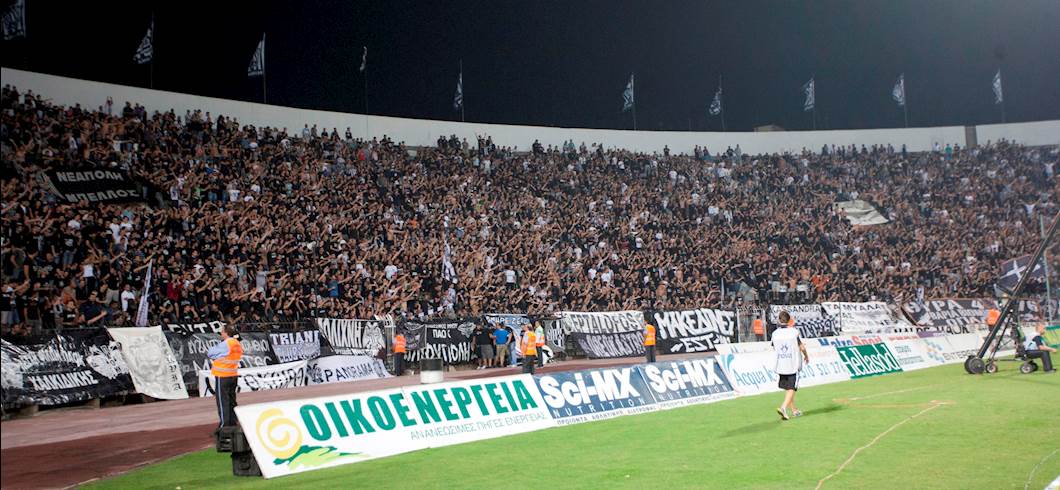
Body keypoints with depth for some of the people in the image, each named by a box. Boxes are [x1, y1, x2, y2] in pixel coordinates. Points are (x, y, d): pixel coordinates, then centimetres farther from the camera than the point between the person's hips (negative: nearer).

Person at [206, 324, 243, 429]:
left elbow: (210, 353, -10)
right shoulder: (238, 344, 7)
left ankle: (225, 425, -1)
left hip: (222, 377, -8)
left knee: (222, 401, -2)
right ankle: (233, 423, 20)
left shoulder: (225, 344, -19)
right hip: (233, 376, 8)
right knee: (231, 400, 15)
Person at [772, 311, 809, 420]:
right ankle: (783, 407, -18)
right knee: (792, 388, 1)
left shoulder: (775, 333, 0)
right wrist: (806, 356, 13)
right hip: (793, 365, -4)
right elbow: (802, 347, -6)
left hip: (781, 365, 4)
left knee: (787, 388, 17)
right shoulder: (794, 332, -10)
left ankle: (794, 410, 26)